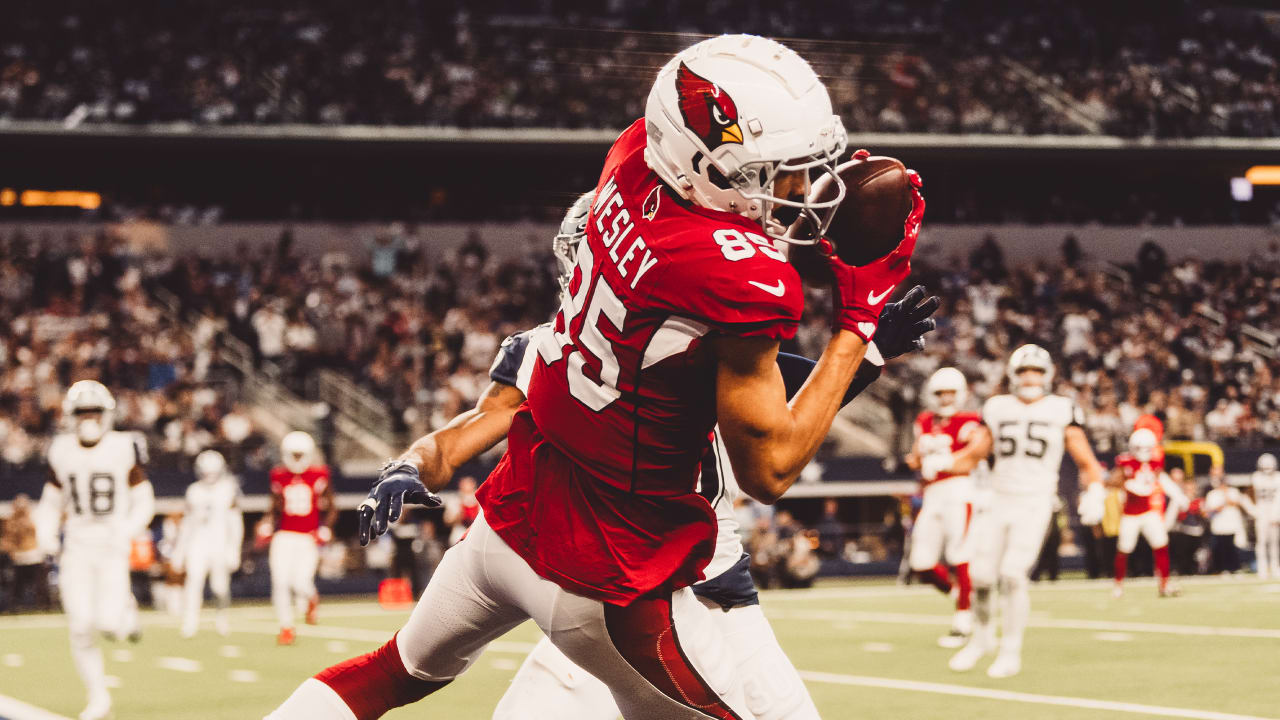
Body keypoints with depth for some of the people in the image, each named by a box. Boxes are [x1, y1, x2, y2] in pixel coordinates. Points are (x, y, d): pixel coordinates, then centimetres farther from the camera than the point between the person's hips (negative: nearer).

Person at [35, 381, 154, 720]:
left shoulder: (123, 450, -6)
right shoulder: (62, 452, 2)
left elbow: (144, 502, 0)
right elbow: (51, 502, 13)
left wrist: (128, 528, -17)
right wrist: (46, 532, -4)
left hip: (112, 548, -2)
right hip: (76, 549, 2)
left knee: (108, 623, -15)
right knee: (80, 628, -4)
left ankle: (126, 609, 22)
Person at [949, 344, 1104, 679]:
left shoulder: (1062, 411, 1)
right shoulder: (997, 409, 8)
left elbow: (1085, 460, 3)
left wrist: (1094, 493, -11)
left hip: (1034, 504, -3)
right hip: (998, 501, 3)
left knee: (1013, 575, -17)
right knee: (981, 576, 2)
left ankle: (1011, 652, -4)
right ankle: (981, 637, 29)